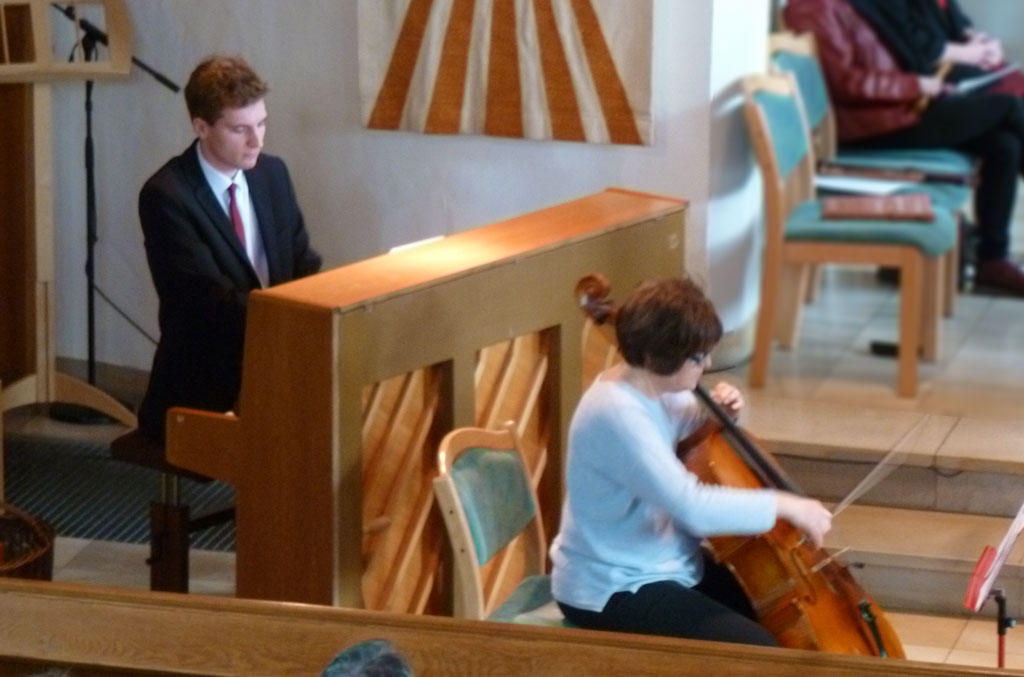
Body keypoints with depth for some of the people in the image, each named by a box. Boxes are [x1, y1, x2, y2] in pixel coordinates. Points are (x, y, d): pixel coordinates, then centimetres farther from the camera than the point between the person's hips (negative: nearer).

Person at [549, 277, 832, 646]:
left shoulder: (658, 388, 1)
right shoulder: (617, 413, -28)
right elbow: (693, 508, -37)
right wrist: (785, 505, -28)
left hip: (667, 564, 10)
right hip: (613, 589, -10)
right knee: (759, 654, -20)